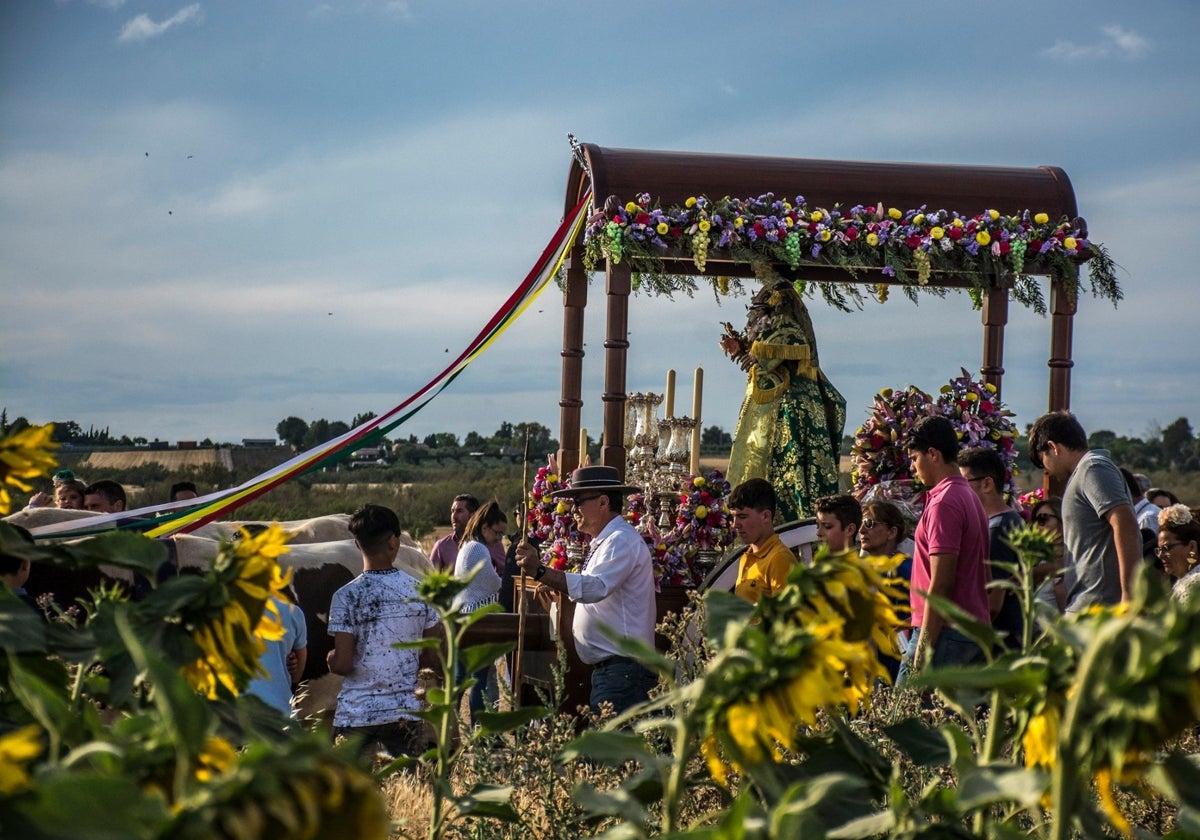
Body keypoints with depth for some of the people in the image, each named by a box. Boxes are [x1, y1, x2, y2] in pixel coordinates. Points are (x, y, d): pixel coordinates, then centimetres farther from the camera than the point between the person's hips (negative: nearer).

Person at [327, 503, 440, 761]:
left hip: (357, 713, -3)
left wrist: (330, 658, 10)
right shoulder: (420, 591, 0)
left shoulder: (346, 596, -10)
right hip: (406, 710, 3)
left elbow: (342, 665, -11)